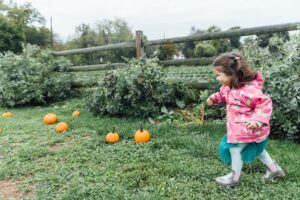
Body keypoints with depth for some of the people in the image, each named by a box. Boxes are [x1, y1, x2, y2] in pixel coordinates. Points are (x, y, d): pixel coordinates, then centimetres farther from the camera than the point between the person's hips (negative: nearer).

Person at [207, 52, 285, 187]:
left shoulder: (248, 89, -33)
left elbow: (264, 104, -30)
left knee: (235, 149, 4)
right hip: (239, 127, 10)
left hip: (247, 128, -10)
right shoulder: (230, 86, -3)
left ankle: (235, 177, 25)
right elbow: (224, 95, 19)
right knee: (256, 149, 25)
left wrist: (257, 121, -39)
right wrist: (215, 97, 1)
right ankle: (274, 169, 43)